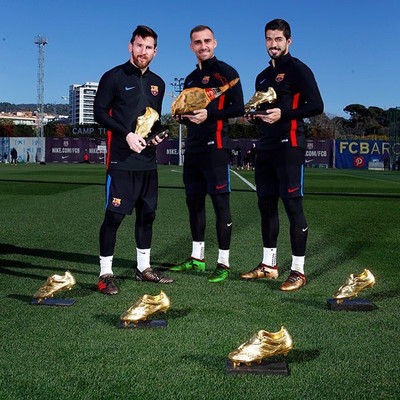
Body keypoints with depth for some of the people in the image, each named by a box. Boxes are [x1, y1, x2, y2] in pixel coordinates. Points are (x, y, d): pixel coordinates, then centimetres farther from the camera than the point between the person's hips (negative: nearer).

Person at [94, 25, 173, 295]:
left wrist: (157, 134, 2)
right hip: (121, 160, -6)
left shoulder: (157, 83, 16)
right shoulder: (114, 77, -2)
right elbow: (100, 113, -6)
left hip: (148, 160, 6)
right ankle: (106, 273, 3)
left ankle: (144, 268, 24)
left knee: (147, 213, 11)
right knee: (114, 215, -7)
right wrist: (127, 134, -17)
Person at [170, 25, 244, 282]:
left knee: (220, 202, -6)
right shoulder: (190, 79, 21)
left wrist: (209, 114, -18)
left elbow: (239, 108, -9)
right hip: (193, 148, 8)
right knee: (194, 201, 12)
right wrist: (182, 116, 6)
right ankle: (197, 258, 24)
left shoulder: (225, 72, -2)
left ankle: (224, 263, 0)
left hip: (215, 146, -8)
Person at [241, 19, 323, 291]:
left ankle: (298, 271, -3)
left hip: (288, 146, -8)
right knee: (266, 204, 10)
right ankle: (269, 265, 20)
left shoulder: (298, 69, -3)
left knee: (292, 205, -8)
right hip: (266, 146, 8)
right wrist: (254, 116, 6)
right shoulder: (263, 76, 20)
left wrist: (284, 114, -20)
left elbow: (316, 106, -11)